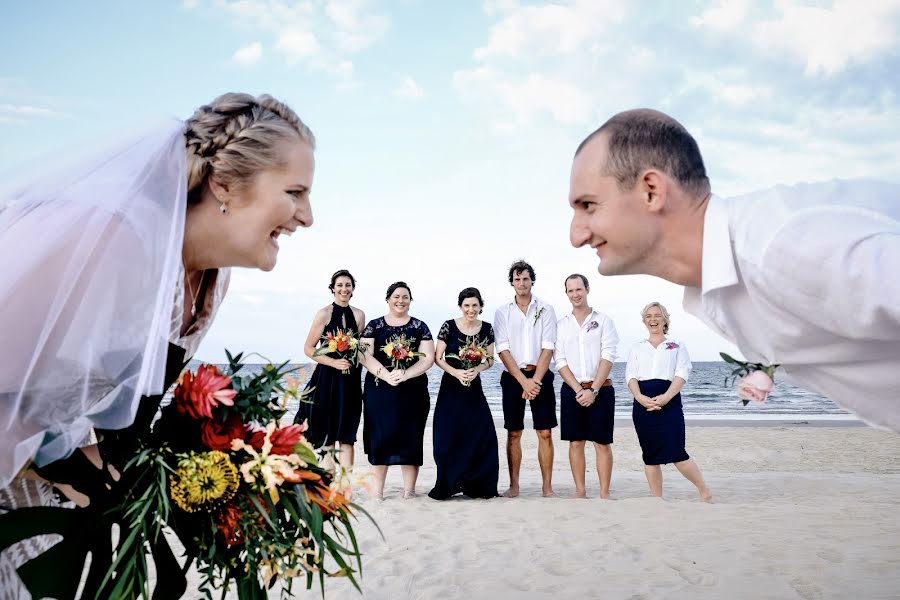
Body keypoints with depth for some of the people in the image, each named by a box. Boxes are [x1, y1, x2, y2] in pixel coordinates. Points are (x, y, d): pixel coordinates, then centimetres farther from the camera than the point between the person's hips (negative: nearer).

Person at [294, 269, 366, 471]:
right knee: (327, 435, 1)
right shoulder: (324, 314, -3)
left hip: (350, 381, 3)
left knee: (347, 436, 3)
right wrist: (334, 362, -15)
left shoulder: (359, 315, 7)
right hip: (327, 379, -3)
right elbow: (308, 349, -4)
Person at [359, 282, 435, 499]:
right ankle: (378, 489, 7)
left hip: (413, 390, 1)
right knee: (380, 436, -1)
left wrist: (404, 375, -15)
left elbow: (428, 358, -1)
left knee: (410, 437, 2)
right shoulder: (374, 326, 7)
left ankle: (409, 489, 10)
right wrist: (387, 375, -18)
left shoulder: (420, 327, 8)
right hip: (379, 390, 0)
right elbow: (365, 355, -3)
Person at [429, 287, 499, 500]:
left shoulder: (487, 329, 3)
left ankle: (477, 485, 8)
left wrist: (477, 369, -12)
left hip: (474, 387, 2)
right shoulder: (449, 326, -5)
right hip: (451, 387, -2)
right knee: (448, 437, -3)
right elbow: (437, 358, -4)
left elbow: (490, 359, 7)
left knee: (482, 433, -5)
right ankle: (447, 485, 10)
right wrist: (456, 372, -18)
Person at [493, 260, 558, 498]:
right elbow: (503, 350, -2)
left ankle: (547, 487, 6)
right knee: (513, 433, 4)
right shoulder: (503, 312, 5)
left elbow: (547, 348, -3)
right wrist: (524, 381, -11)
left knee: (545, 433, -1)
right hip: (513, 377, 1)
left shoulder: (545, 310, 4)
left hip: (540, 376, 0)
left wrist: (535, 380, -13)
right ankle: (514, 486, 11)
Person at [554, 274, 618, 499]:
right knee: (576, 442, 5)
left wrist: (593, 391, -14)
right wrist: (579, 390, -10)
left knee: (602, 443, 0)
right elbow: (560, 362, 2)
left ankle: (604, 493, 5)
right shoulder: (561, 325, 8)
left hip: (600, 389, -2)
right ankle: (580, 491, 12)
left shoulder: (604, 321, 3)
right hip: (571, 390, 2)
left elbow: (608, 358, -6)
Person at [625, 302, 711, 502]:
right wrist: (641, 398, -13)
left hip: (669, 402, -3)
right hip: (643, 404, 3)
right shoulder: (637, 348, 18)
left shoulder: (677, 346, 11)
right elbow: (631, 376, 6)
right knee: (650, 456, 5)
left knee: (676, 454, -11)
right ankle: (657, 498, 14)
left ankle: (705, 492, 8)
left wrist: (665, 398, -18)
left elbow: (682, 374, -2)